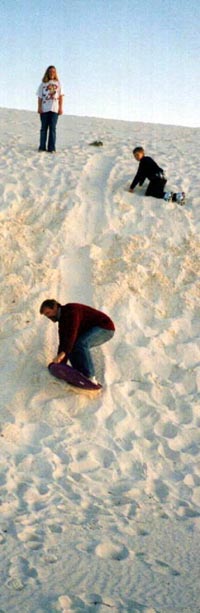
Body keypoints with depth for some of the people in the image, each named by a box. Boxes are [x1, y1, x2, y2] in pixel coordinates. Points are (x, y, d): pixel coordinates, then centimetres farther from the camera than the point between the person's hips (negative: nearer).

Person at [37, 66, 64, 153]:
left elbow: (60, 96, 8)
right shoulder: (43, 84, 9)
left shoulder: (58, 83, 11)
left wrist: (61, 108, 1)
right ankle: (42, 147, 5)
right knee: (44, 128, 3)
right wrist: (39, 107, -3)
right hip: (44, 109, 0)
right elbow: (40, 97, 6)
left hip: (54, 109, 0)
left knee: (53, 128, -3)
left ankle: (51, 148, -4)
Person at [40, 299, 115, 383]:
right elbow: (63, 343, 7)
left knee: (80, 344, -31)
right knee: (70, 347, -3)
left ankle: (90, 378, -25)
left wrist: (63, 353, -44)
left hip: (105, 327, -10)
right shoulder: (62, 321, 8)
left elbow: (72, 332, -36)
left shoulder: (71, 309, -22)